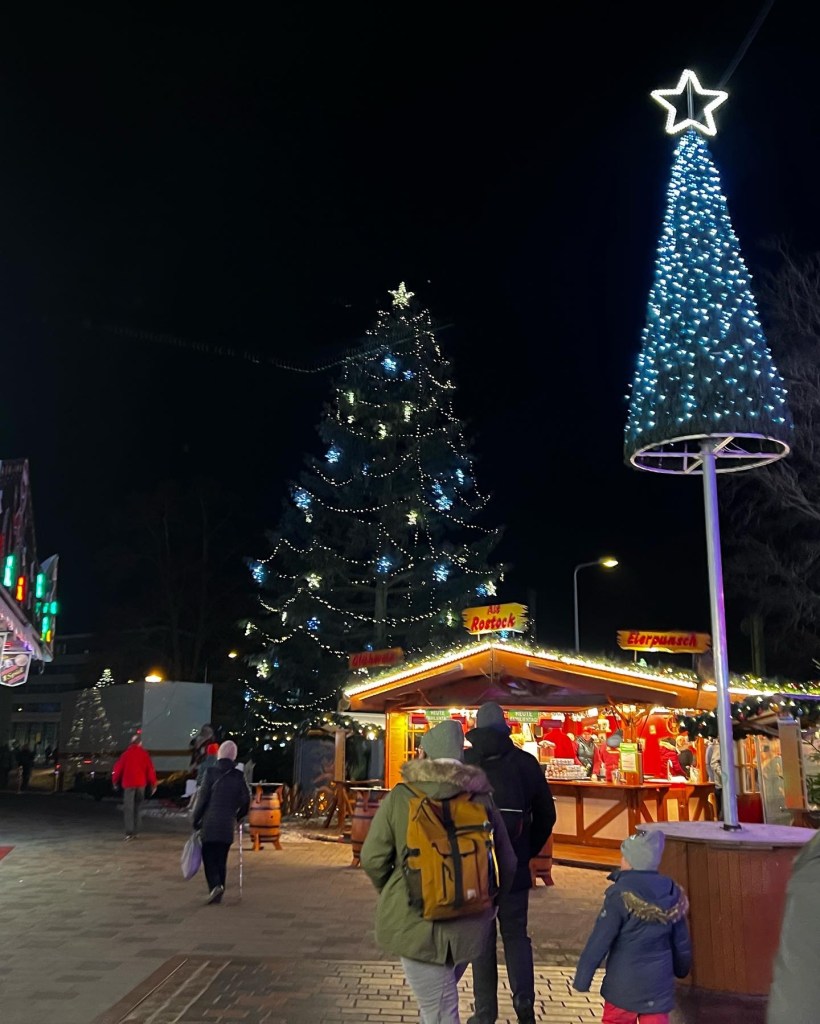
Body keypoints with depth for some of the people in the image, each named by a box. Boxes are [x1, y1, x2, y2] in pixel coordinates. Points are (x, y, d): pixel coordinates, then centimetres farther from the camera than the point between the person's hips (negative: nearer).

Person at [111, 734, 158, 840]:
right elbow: (150, 769, 1)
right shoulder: (144, 754, 1)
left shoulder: (126, 753, -3)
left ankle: (129, 832, -14)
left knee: (128, 808, -3)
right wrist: (153, 784, 8)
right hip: (141, 784, 2)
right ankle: (134, 832, 16)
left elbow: (118, 767, 0)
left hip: (128, 784, -2)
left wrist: (114, 781, 14)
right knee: (137, 808, 14)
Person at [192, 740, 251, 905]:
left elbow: (202, 798, -6)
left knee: (209, 857, 5)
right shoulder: (238, 775, 3)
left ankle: (215, 885, -16)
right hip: (228, 825, 3)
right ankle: (218, 894, 14)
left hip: (210, 823, -3)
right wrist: (237, 817, 18)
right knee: (221, 859, 13)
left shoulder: (211, 772, -6)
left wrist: (196, 820, 2)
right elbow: (246, 800, 3)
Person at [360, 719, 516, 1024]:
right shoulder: (481, 799, -1)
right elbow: (506, 861, 5)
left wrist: (393, 892, 13)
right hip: (468, 923, 4)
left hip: (415, 922, -3)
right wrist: (491, 902, 22)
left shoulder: (399, 797, -9)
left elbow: (373, 858, -7)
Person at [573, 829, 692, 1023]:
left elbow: (599, 941, -17)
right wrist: (681, 969, 29)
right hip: (659, 984, 4)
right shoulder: (672, 894, -1)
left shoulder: (621, 895, -18)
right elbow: (681, 942, 10)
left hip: (624, 984, -4)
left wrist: (582, 978, -9)